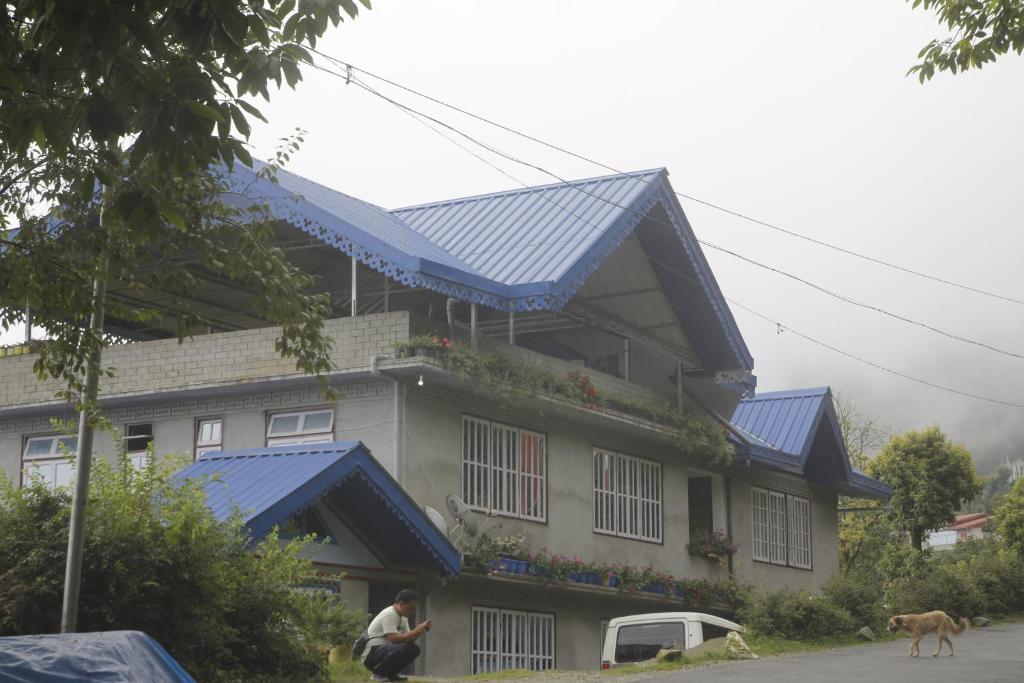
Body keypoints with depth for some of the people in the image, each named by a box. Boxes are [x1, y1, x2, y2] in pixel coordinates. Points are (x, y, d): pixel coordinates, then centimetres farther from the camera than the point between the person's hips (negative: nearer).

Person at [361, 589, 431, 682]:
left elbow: (408, 639, 8)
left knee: (414, 649, -5)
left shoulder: (403, 617, 10)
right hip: (371, 653, -9)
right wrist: (417, 631, -26)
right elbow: (394, 639, -29)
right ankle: (379, 673, -12)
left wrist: (421, 630, -9)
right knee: (399, 649, -34)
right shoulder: (388, 615, -19)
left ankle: (390, 673, 5)